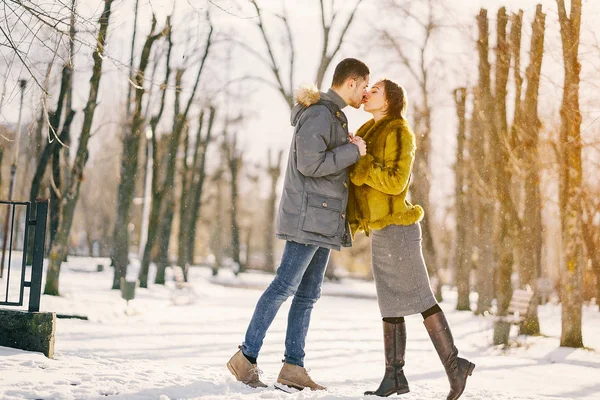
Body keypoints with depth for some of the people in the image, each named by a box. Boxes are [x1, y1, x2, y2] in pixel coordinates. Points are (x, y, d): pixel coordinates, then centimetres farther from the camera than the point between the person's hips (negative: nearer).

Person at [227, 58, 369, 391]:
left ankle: (293, 367, 9)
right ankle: (247, 357, -3)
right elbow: (309, 163, -22)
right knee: (285, 286, -10)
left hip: (324, 222, 10)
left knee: (309, 294, 7)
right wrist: (352, 151, -14)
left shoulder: (333, 116, 20)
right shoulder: (319, 114, -11)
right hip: (308, 217, -10)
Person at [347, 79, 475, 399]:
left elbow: (396, 181, -20)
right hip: (379, 229, 9)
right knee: (390, 304, 9)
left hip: (395, 227, -9)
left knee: (419, 298, -6)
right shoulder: (368, 133, 17)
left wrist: (361, 161, -18)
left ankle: (454, 365, 3)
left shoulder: (398, 132, -9)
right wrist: (351, 222, 5)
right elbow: (358, 182, 16)